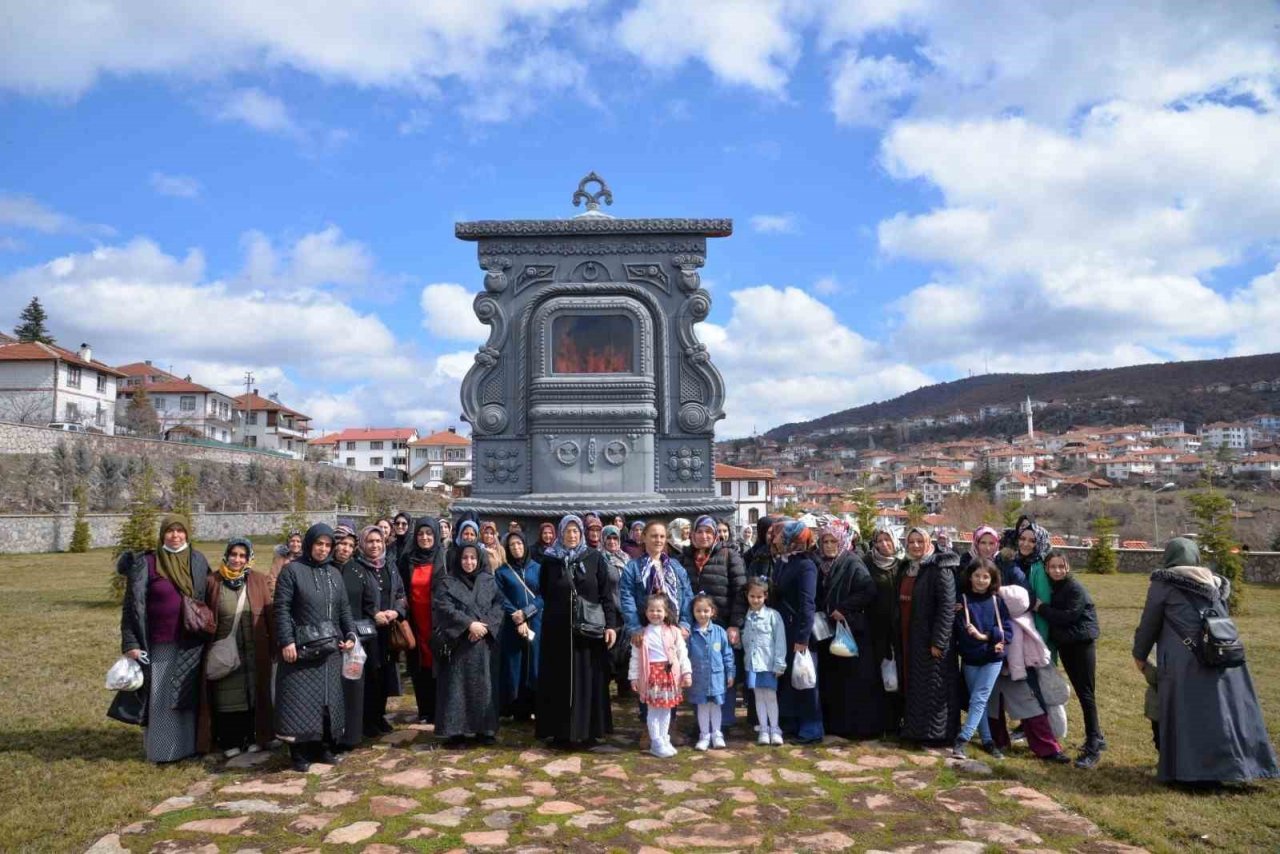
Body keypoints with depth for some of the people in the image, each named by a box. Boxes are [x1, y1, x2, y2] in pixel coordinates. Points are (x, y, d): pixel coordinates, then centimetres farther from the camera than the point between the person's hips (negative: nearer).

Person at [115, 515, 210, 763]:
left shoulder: (198, 561, 4)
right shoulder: (146, 563, -4)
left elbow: (209, 600, 9)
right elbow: (133, 604, -5)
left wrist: (210, 637, 6)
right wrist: (130, 643, -9)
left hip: (191, 645, 2)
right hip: (160, 645, -2)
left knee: (189, 695, 10)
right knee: (161, 698, 4)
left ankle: (190, 745, 21)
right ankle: (161, 749, 15)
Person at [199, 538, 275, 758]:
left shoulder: (258, 580, -2)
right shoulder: (213, 581, -3)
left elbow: (269, 614, -2)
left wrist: (274, 644, -4)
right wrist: (208, 648, -1)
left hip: (254, 651, 0)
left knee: (253, 693, 9)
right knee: (227, 697, 7)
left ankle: (253, 737, 22)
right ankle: (230, 742, 19)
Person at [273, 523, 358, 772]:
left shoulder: (334, 574, 13)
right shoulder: (292, 571, -3)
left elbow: (344, 608, 15)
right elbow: (281, 608, -8)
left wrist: (350, 634, 3)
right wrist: (286, 641, -16)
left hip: (330, 648, 5)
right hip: (301, 648, -5)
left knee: (328, 698, 8)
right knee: (301, 700, -3)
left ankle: (323, 747, 19)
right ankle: (300, 753, 5)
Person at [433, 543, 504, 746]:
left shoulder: (489, 581, 9)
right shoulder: (447, 582, 1)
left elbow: (498, 606, 2)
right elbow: (444, 608, -11)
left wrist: (484, 625, -14)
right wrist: (469, 624, -18)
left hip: (484, 643, 3)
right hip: (457, 643, -2)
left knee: (483, 685, 5)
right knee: (456, 686, -2)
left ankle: (484, 729, 13)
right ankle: (455, 731, 4)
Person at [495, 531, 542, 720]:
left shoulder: (537, 569, 8)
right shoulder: (502, 572, 6)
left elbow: (544, 596, 1)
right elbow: (502, 599, -2)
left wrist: (525, 612, -12)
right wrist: (518, 619, -13)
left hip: (536, 624, 1)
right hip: (512, 626, -1)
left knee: (536, 666, 0)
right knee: (514, 667, 0)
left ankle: (537, 708, 8)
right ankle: (518, 710, 7)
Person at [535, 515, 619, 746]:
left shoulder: (595, 558, 1)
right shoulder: (549, 560, 3)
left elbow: (606, 594, -1)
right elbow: (544, 594, 11)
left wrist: (611, 624, -8)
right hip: (558, 629, 1)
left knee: (588, 679, 3)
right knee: (560, 680, 4)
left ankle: (588, 729, 12)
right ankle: (561, 730, 12)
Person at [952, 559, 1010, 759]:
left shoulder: (997, 601, 2)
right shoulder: (962, 600, -3)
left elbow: (1007, 630, -1)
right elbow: (961, 632, -8)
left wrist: (984, 636, -16)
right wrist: (991, 642, -13)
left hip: (993, 659, 0)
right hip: (970, 659, 0)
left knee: (979, 698, -9)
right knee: (978, 699, 8)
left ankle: (962, 740, -11)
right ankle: (987, 740, 18)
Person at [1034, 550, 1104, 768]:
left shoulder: (1075, 588, -15)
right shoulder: (1050, 587, 7)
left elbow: (1067, 616, -22)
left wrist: (1041, 608, -15)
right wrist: (1041, 608, -8)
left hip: (1082, 644, -7)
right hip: (1064, 644, 7)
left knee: (1086, 693, -7)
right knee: (1080, 692, 13)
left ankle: (1092, 747, -4)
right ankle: (1096, 737, 25)